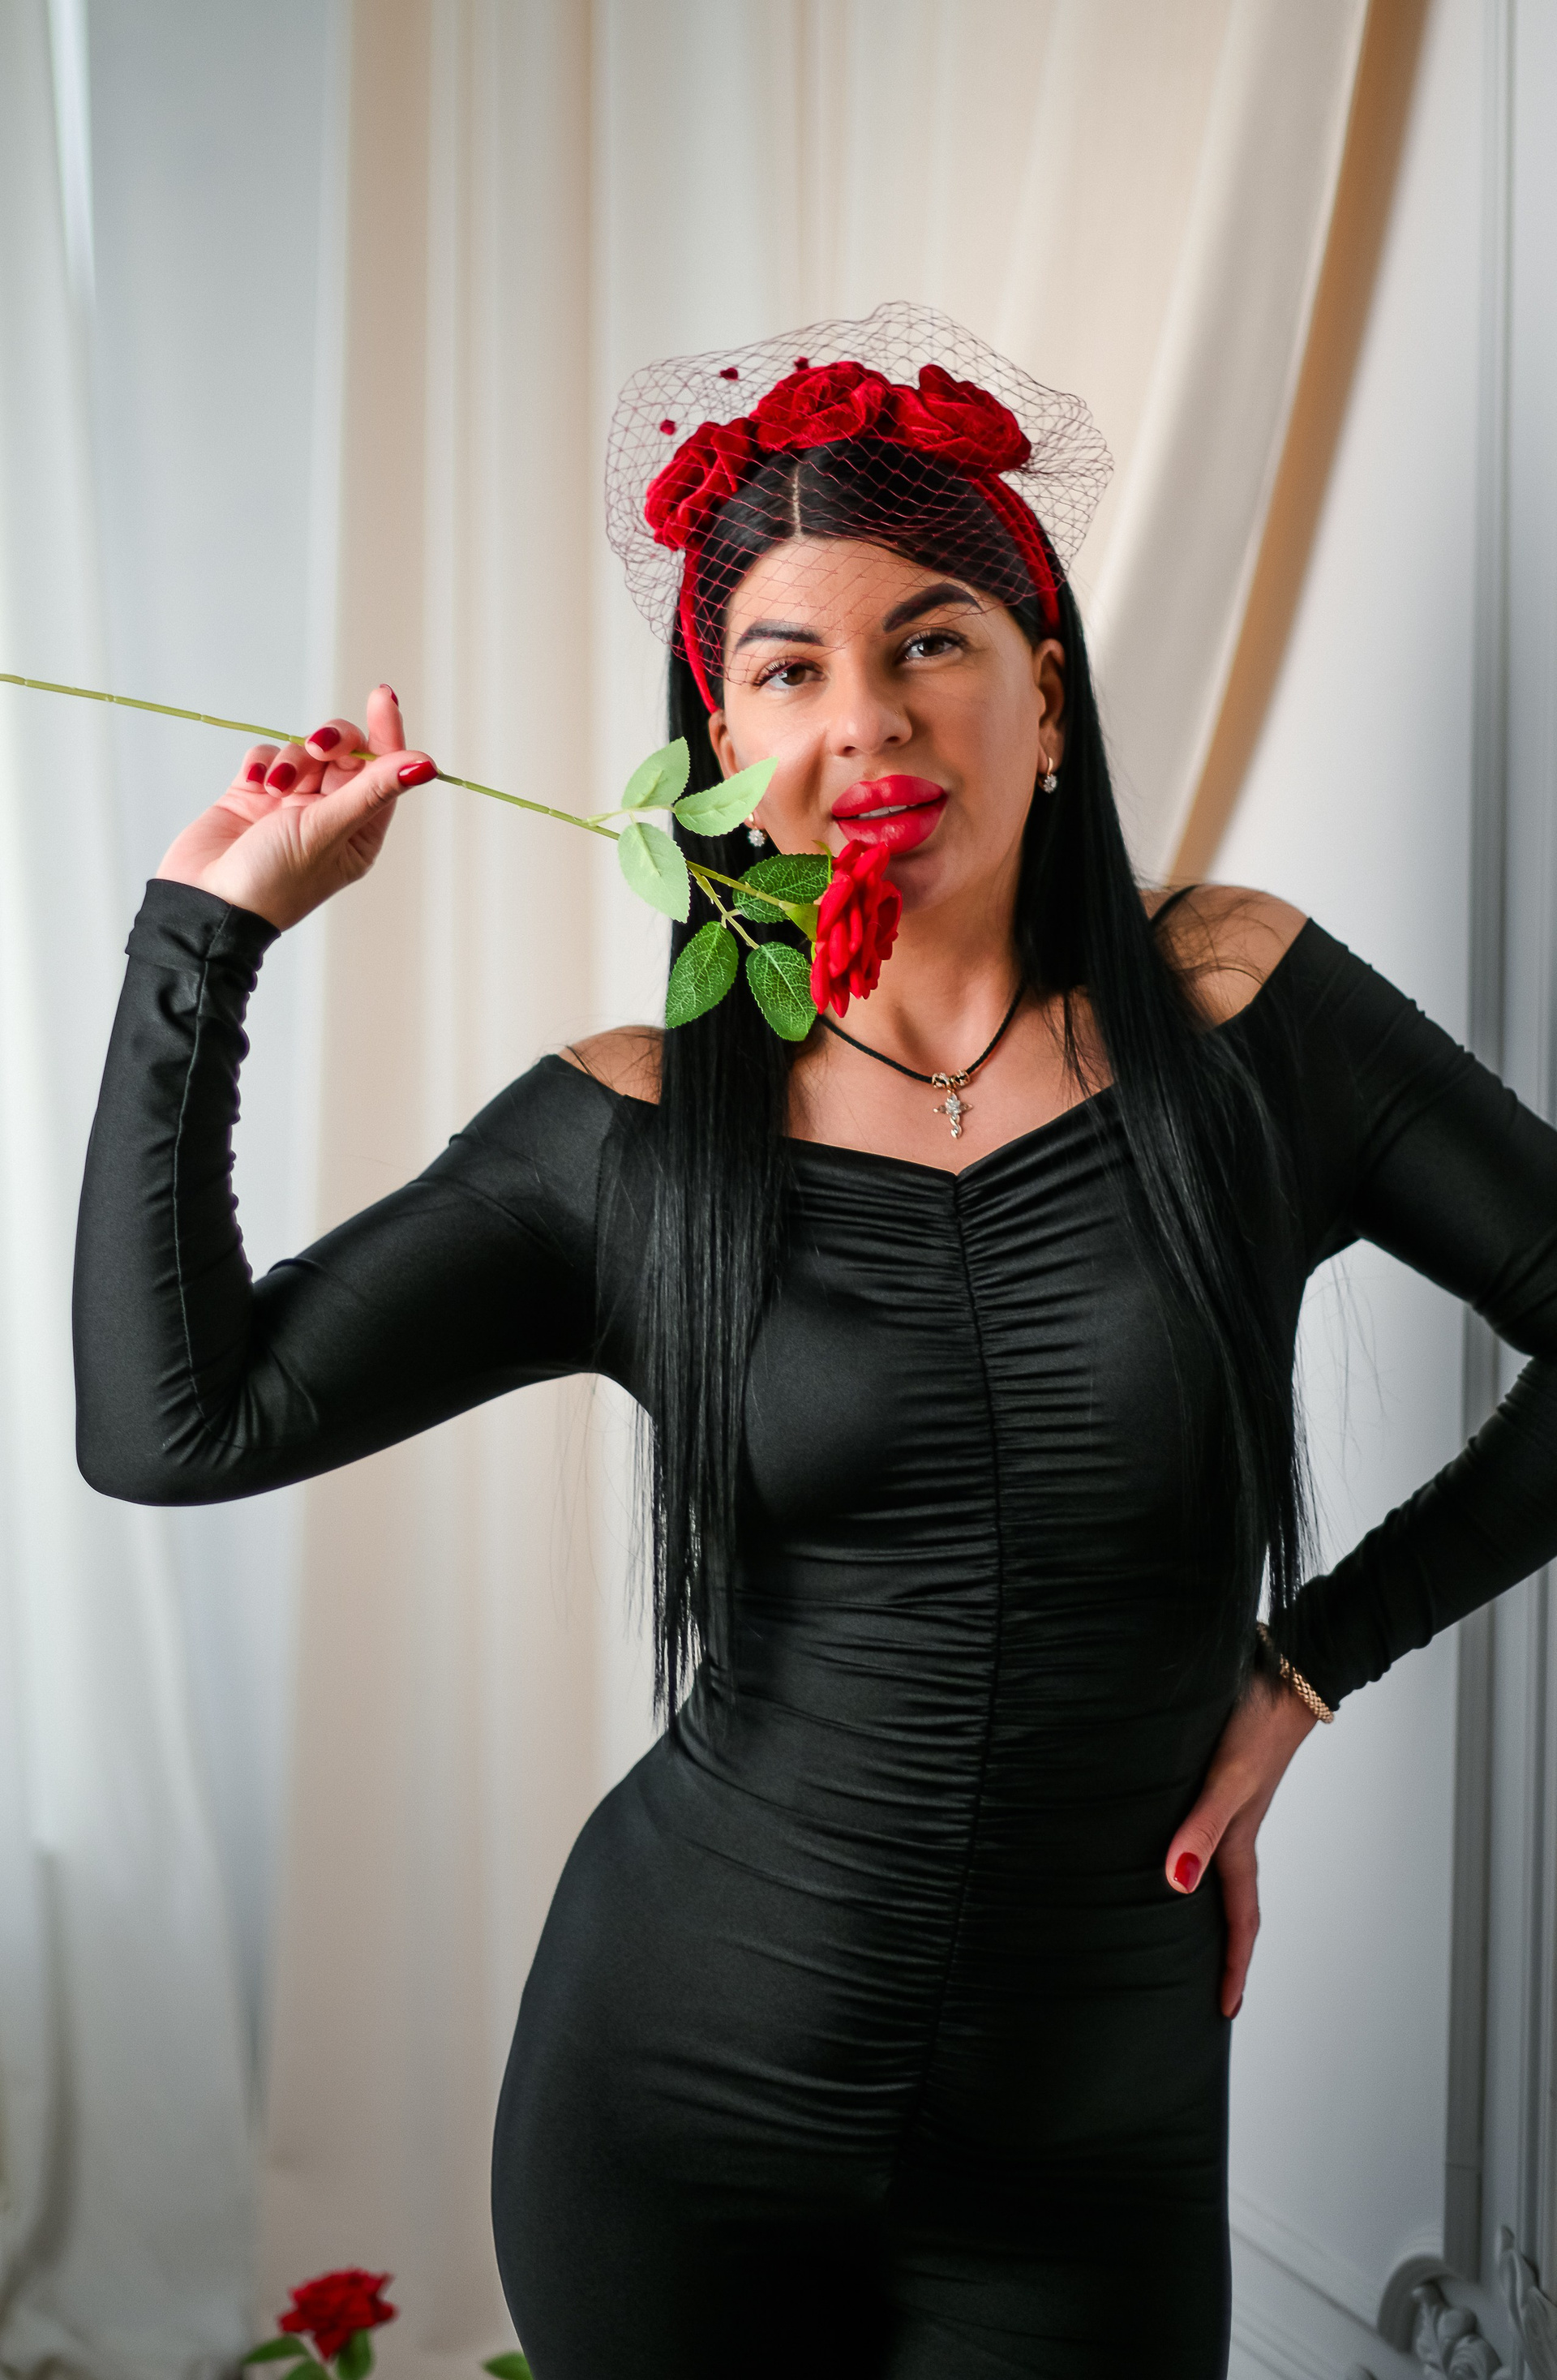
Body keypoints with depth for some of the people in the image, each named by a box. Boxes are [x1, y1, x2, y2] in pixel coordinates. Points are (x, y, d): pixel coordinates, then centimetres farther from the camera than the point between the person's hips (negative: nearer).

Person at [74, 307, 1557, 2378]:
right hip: (675, 2112, 1)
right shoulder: (635, 1133, -6)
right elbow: (170, 1423, -12)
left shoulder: (1234, 1016, -6)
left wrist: (1311, 1661, -3)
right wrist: (210, 925, -10)